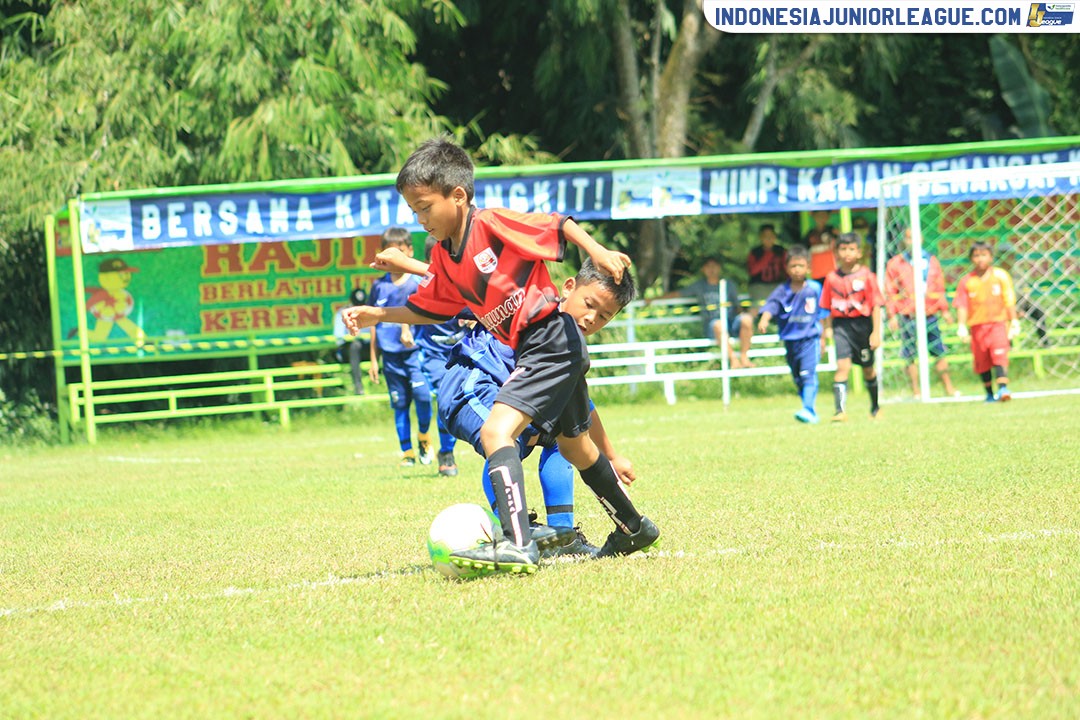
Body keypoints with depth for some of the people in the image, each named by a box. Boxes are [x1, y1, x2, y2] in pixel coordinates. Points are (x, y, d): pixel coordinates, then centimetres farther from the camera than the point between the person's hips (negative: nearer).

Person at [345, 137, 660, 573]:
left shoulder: (491, 224, -17)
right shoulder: (444, 258, 7)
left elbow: (558, 224, -16)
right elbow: (429, 309, 19)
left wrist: (597, 251, -29)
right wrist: (378, 315, 7)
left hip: (552, 339, -10)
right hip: (530, 351, 10)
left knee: (496, 430, -24)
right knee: (574, 446, 26)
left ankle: (517, 544, -32)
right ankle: (634, 529, 44)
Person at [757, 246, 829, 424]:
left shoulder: (815, 289, -2)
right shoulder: (782, 291, 1)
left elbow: (822, 314, 7)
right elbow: (770, 307, -14)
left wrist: (823, 338, 10)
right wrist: (764, 321, -35)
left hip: (810, 338, -4)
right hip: (790, 340, 4)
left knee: (808, 375, -19)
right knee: (798, 379, 12)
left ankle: (809, 410, -27)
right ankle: (810, 412, 23)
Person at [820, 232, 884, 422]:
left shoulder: (866, 276, -4)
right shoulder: (832, 278, 2)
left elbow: (876, 305, -4)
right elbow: (828, 307, 10)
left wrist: (876, 332, -8)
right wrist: (828, 328, 5)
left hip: (862, 324, 0)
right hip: (841, 325, 0)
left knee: (868, 369, 14)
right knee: (843, 365, -16)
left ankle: (875, 407, 33)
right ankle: (840, 410, -21)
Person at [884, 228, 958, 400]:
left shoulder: (931, 261, 12)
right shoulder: (895, 263, 3)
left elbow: (940, 287, 17)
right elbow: (890, 292, 2)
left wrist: (944, 310, 13)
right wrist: (892, 315, -4)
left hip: (930, 314, 2)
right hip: (907, 317, -2)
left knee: (939, 352, 1)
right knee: (909, 355, -2)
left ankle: (949, 387, 10)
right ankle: (916, 391, 5)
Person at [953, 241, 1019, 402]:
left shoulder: (1000, 276, 1)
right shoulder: (966, 281, 1)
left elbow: (1009, 301, 2)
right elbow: (962, 305, -2)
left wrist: (1014, 321, -2)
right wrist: (961, 325, -14)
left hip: (998, 323, -2)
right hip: (977, 326, 2)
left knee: (1000, 356, -19)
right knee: (982, 362, 8)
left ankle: (1003, 388, -27)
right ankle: (989, 394, 22)